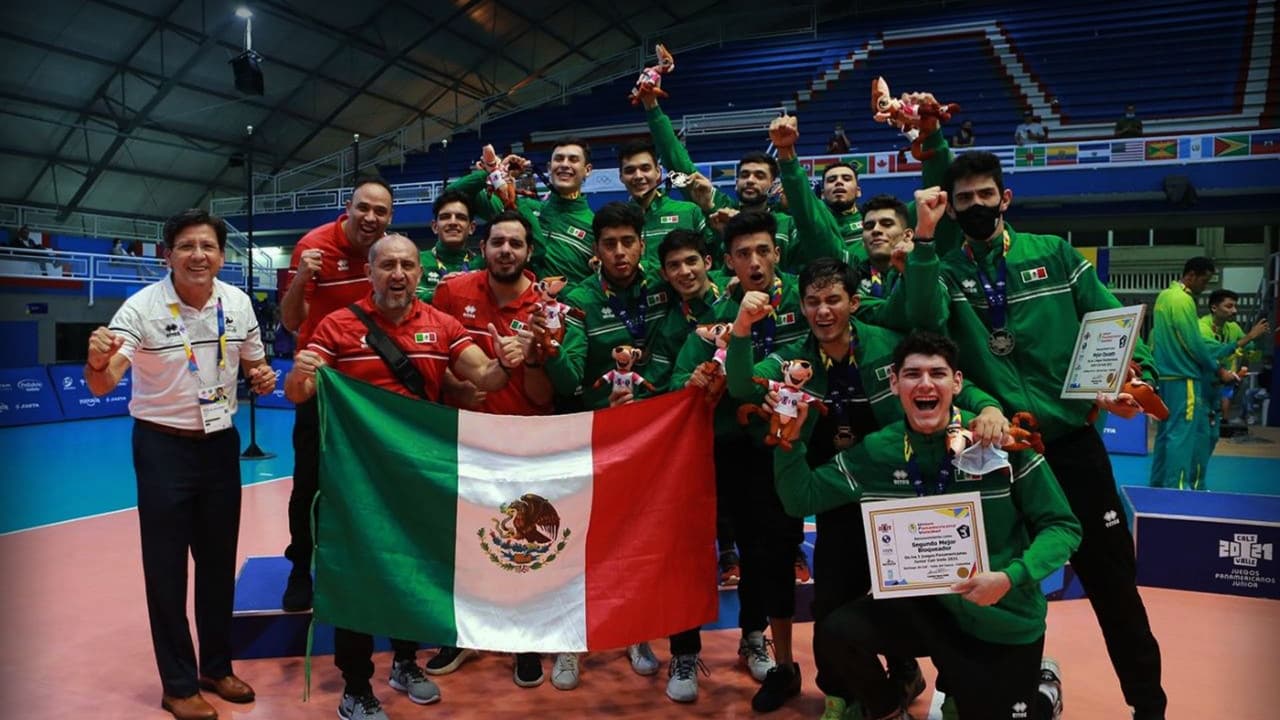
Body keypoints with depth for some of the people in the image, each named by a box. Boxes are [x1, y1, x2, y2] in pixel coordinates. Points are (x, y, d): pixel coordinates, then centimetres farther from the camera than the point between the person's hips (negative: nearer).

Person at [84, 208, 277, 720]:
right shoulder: (141, 308, -15)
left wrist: (262, 376, -10)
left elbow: (253, 362, 13)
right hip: (163, 447, -4)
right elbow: (102, 385, -26)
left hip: (221, 442, 4)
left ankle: (216, 666, 32)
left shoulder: (238, 303, -2)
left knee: (220, 561, 14)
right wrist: (98, 362, -48)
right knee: (167, 567, 3)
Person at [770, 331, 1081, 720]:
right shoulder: (877, 452, -8)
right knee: (834, 633, -21)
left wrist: (1010, 577, -26)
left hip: (1006, 620, -1)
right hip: (925, 603, 2)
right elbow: (801, 499, -5)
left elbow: (1062, 527, -10)